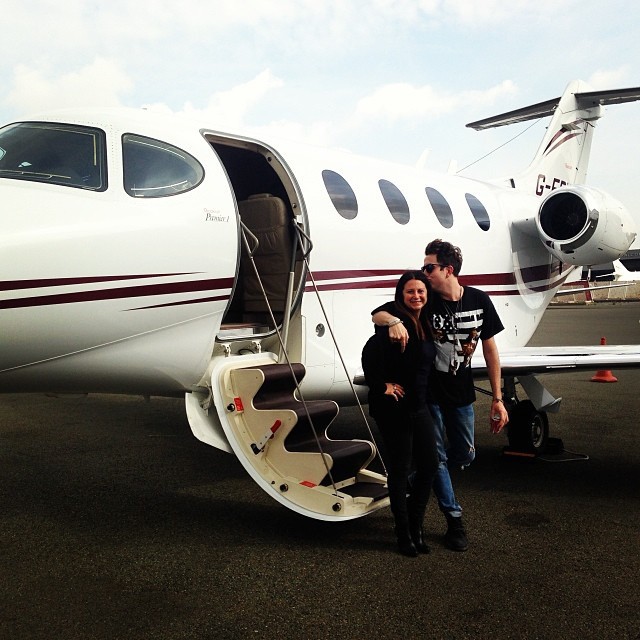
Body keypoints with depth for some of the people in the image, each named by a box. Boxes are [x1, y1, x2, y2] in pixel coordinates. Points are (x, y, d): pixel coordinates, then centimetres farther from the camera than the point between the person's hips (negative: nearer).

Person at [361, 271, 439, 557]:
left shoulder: (426, 324, 8)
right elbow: (370, 353, -31)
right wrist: (382, 386, -22)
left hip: (418, 405, 8)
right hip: (394, 407, -8)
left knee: (430, 464, 11)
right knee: (400, 469, 5)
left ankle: (416, 526, 29)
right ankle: (404, 533, 21)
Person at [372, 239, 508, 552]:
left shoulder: (479, 300, -7)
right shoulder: (425, 301, -12)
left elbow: (490, 350, -1)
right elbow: (377, 313, -11)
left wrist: (497, 399, -1)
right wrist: (393, 322, -36)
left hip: (461, 394, 2)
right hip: (428, 393, -2)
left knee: (464, 456, 14)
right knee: (437, 457, 5)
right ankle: (454, 519, 22)